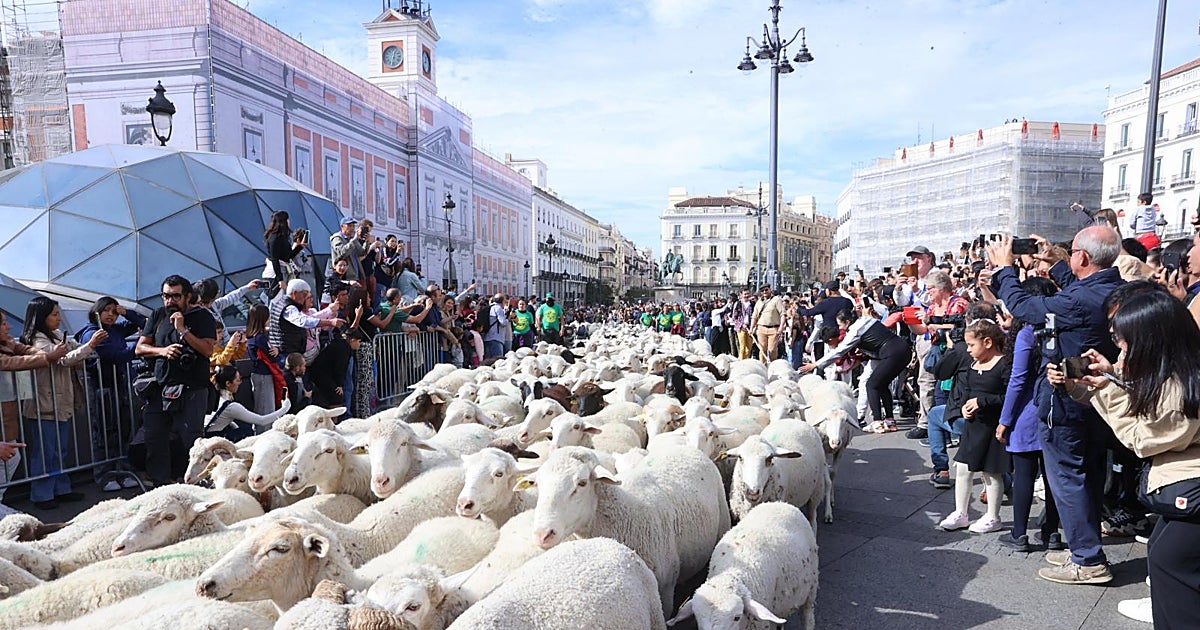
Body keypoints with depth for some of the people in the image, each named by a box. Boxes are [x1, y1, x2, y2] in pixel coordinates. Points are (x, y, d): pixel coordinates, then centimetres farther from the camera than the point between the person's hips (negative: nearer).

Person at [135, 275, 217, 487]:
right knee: (154, 439, 8)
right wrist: (162, 351, -5)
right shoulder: (158, 316, 16)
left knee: (192, 440, -7)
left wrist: (183, 329, -14)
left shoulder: (202, 317, 2)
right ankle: (159, 484, 19)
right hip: (159, 388, 5)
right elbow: (140, 348, 14)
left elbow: (208, 349, -10)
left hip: (191, 390, -5)